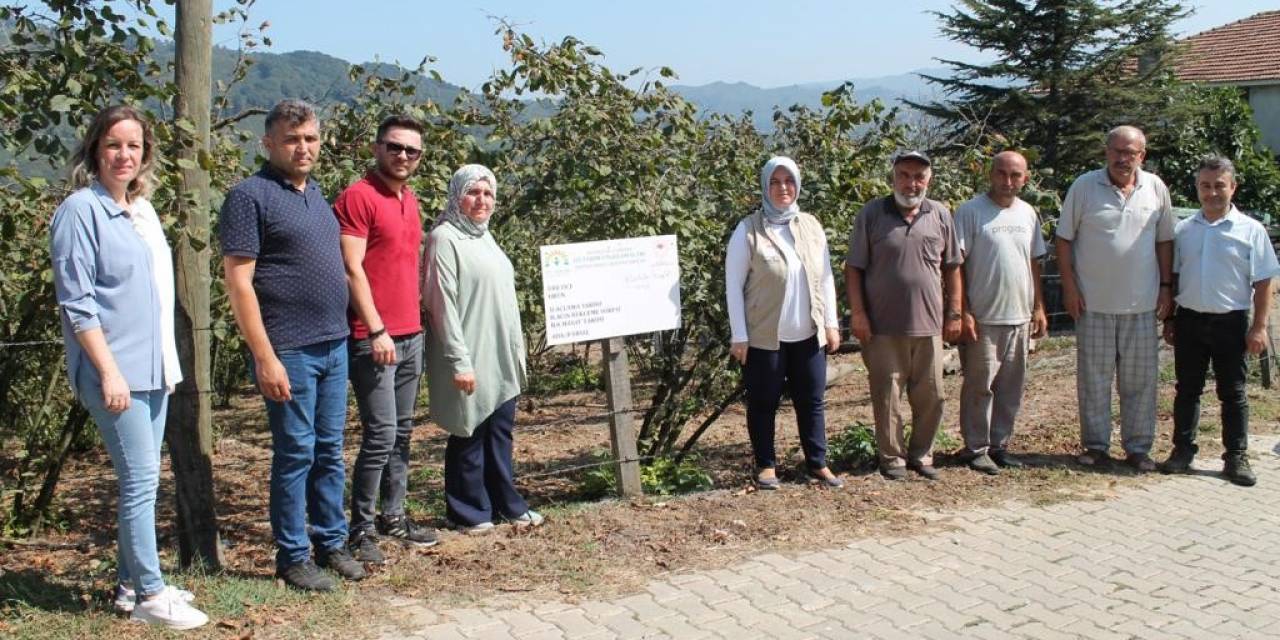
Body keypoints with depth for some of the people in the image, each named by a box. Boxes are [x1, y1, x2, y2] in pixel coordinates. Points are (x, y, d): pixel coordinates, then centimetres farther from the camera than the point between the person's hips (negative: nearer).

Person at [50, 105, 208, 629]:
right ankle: (149, 595, 3)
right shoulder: (81, 210, -10)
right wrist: (109, 371, -18)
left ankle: (132, 583, 23)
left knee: (142, 480, 13)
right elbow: (76, 302, -14)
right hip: (116, 372, -8)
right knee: (140, 480, -6)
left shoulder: (143, 210, 13)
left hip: (153, 368, 8)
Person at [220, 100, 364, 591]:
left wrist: (344, 332, 15)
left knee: (330, 450, 13)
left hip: (334, 345, 7)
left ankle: (331, 543, 24)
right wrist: (265, 357, -18)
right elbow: (238, 281, -14)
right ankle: (292, 557, 13)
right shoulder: (251, 196, -9)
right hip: (290, 350, -7)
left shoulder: (316, 194, 15)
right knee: (296, 452, 1)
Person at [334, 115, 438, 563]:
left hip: (411, 335, 8)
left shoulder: (410, 201, 16)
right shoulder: (358, 197, -10)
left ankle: (393, 516, 22)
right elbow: (351, 269, -15)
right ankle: (360, 530, 1)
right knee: (381, 434, -9)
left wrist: (417, 318, 17)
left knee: (402, 432, 12)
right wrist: (376, 331, -19)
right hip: (373, 337, -8)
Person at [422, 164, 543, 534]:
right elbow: (442, 304, -16)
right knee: (470, 434, 1)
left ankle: (507, 505, 22)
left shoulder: (484, 236, 15)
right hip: (471, 360, -8)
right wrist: (459, 360, -20)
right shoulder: (445, 238, -10)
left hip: (501, 358, 8)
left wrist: (516, 351, 19)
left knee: (500, 433, 13)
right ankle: (468, 513, 12)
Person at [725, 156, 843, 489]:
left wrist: (831, 323, 5)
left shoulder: (811, 226, 5)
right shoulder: (748, 230, -8)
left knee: (812, 400, 11)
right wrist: (739, 336, -10)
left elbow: (826, 277, 10)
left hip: (808, 335, 4)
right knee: (763, 403, 8)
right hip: (764, 336, -4)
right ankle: (766, 464, 22)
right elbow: (733, 285, -8)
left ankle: (817, 463, 23)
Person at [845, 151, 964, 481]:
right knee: (887, 397, 4)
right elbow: (854, 268, -1)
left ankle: (921, 455, 24)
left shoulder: (941, 215, 7)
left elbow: (952, 268, 12)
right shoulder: (871, 214, -1)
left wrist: (954, 314, 8)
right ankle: (892, 457, 17)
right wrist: (858, 313, -7)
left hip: (929, 325, 3)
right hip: (883, 327, -2)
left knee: (930, 397, 9)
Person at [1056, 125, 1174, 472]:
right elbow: (1064, 238, 0)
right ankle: (1095, 445, 17)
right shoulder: (1084, 186, -3)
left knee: (1140, 380, 8)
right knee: (1093, 378, 5)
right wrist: (1069, 286, -5)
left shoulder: (1156, 188, 4)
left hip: (1142, 304, 2)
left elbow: (1164, 240, 11)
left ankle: (1138, 447, 18)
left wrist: (1166, 286, 6)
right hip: (1094, 302, -2)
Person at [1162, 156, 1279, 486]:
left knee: (1233, 393, 6)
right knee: (1187, 390, 10)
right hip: (1189, 321, 3)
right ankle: (1182, 449, 20)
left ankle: (1236, 458, 13)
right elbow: (1171, 277, 11)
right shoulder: (1183, 230, 5)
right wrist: (1169, 320, 9)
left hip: (1231, 322, -2)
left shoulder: (1251, 230, -3)